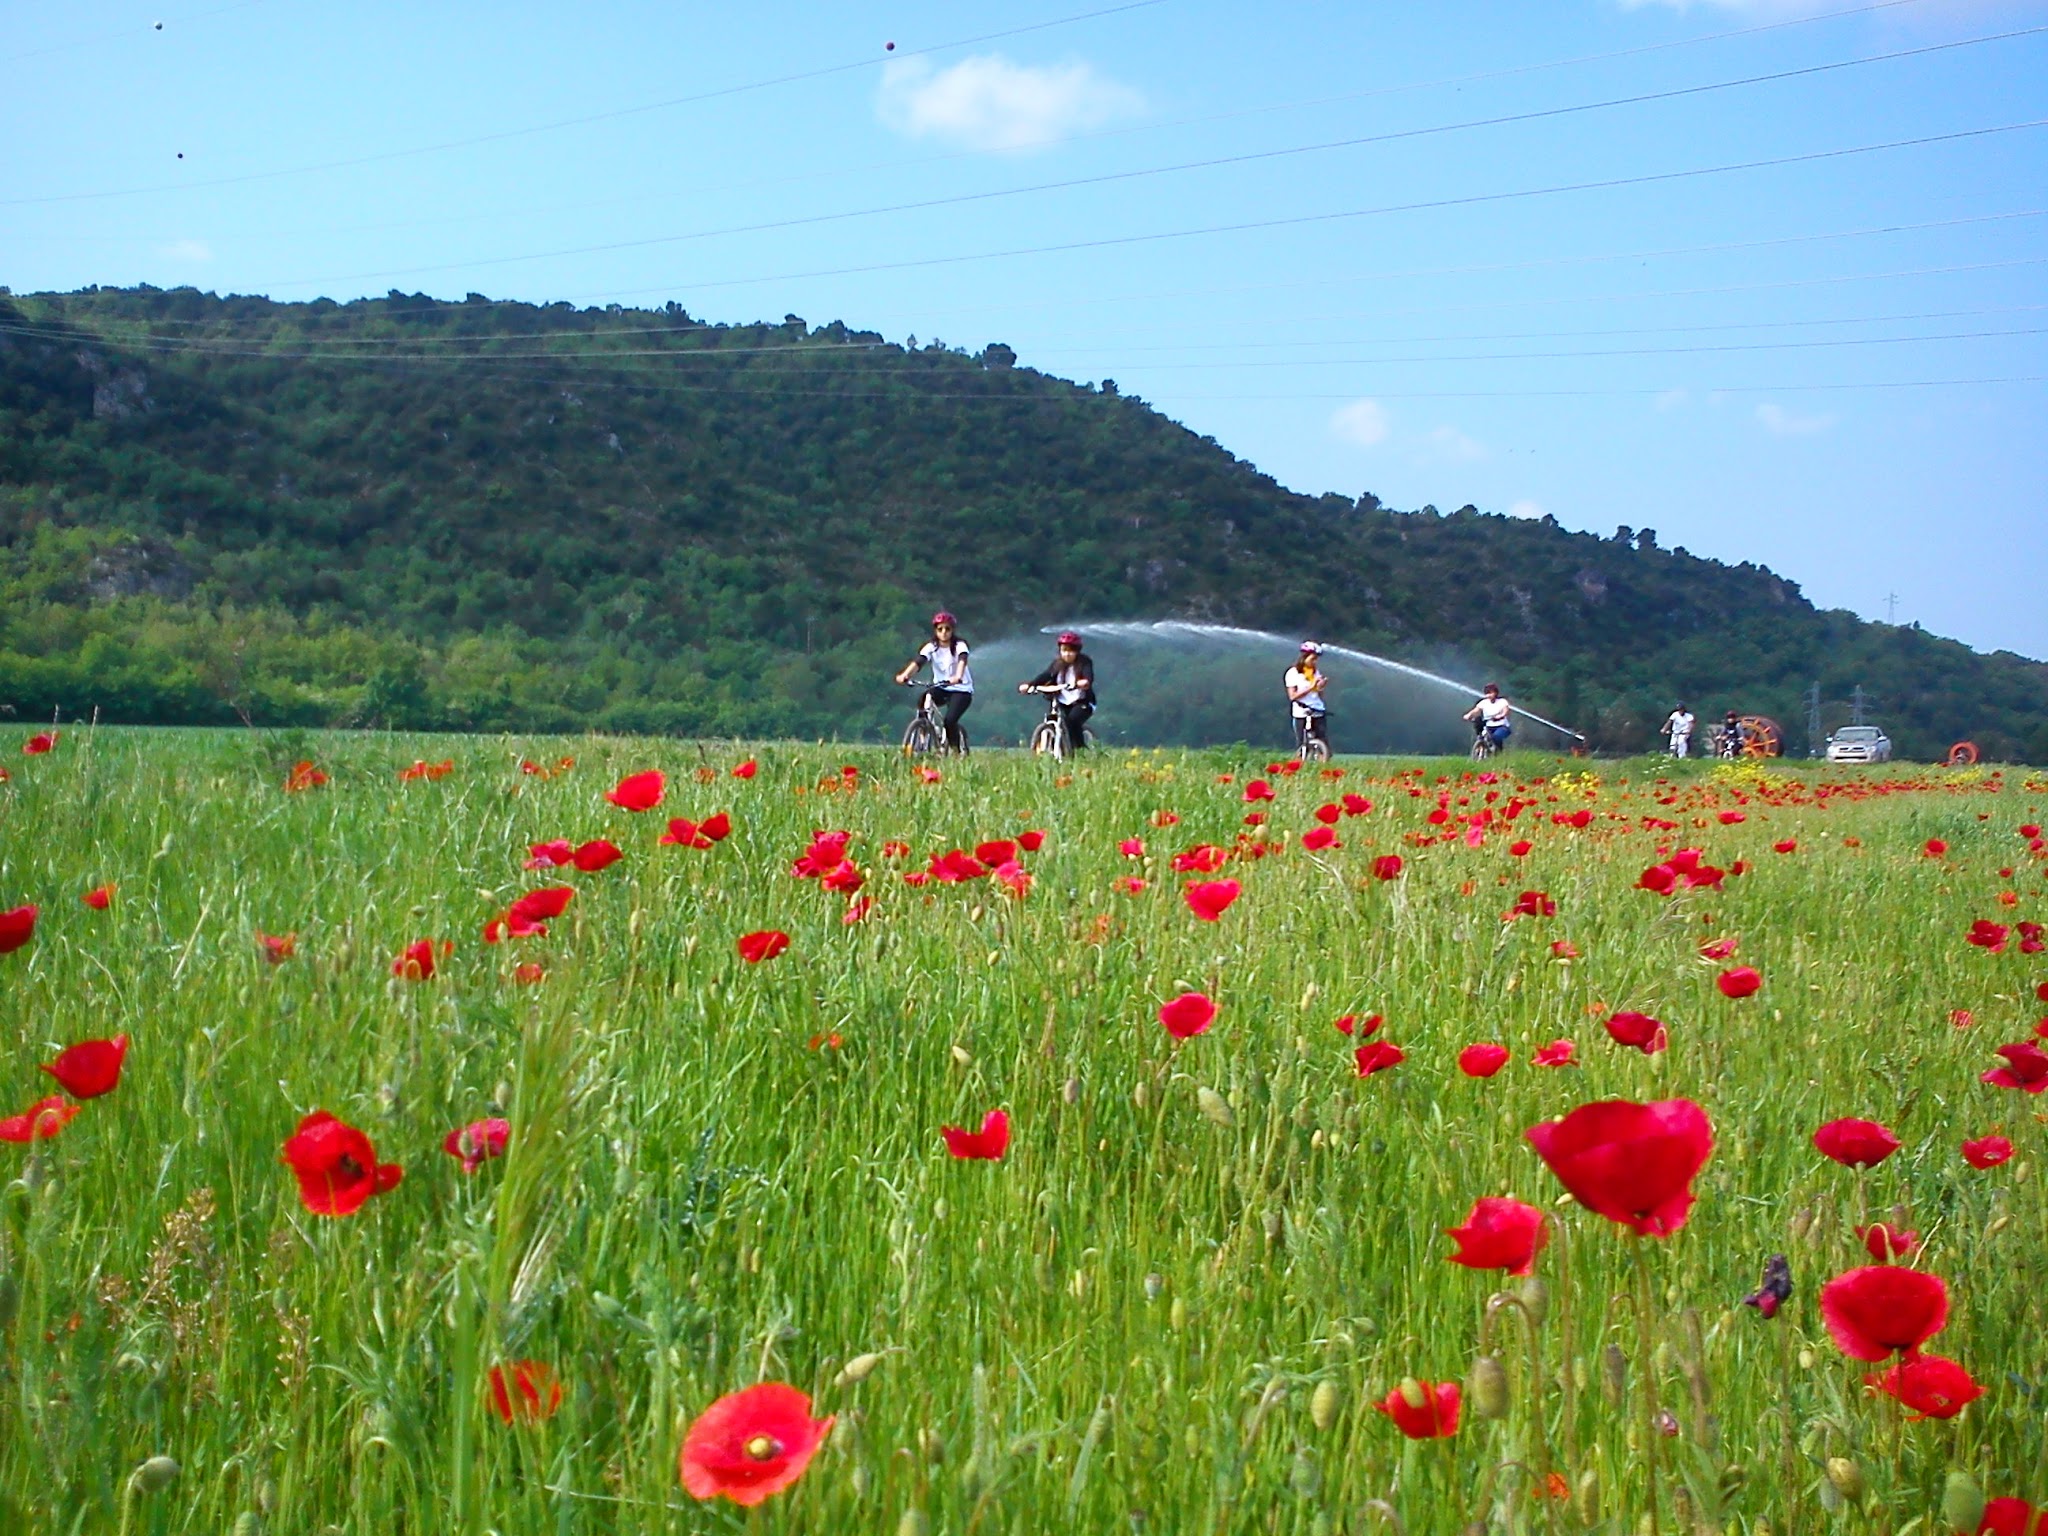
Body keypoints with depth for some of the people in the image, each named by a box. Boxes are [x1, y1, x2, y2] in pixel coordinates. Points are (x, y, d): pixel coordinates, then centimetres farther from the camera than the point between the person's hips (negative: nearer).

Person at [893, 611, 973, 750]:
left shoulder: (959, 645, -12)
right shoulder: (931, 647, -4)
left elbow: (962, 660, -33)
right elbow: (918, 661, -22)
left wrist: (958, 677, -55)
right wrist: (905, 675, -42)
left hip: (961, 690, -3)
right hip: (940, 688, 3)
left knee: (949, 720, -25)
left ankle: (956, 751, -2)